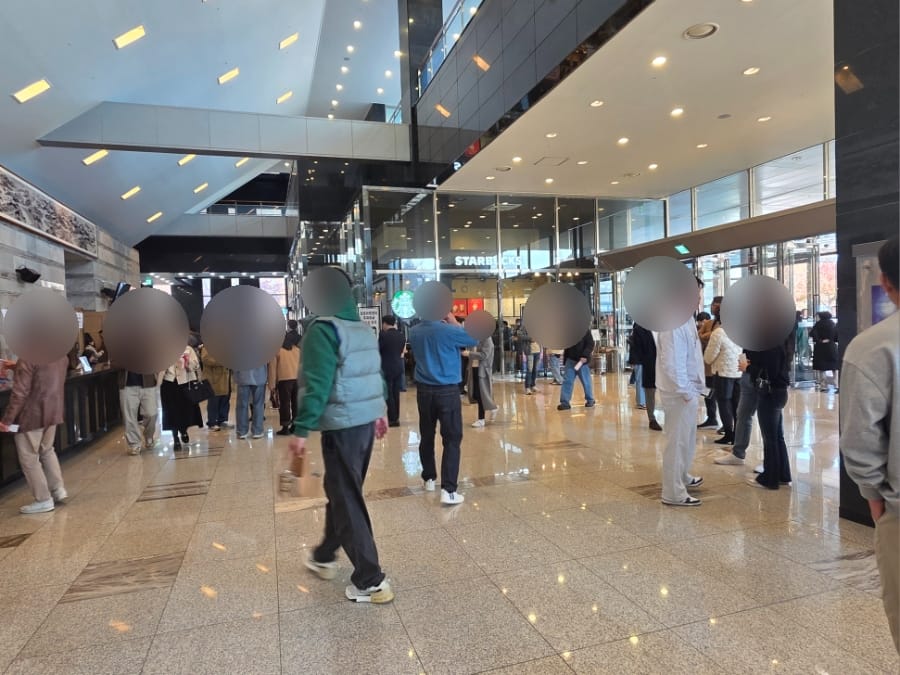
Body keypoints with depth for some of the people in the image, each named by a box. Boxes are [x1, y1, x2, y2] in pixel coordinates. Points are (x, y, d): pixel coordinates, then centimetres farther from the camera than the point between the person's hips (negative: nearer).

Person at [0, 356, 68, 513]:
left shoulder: (28, 357, -20)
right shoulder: (61, 355, 2)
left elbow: (20, 392, -20)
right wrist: (17, 367, 24)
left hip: (32, 414, -7)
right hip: (53, 410, 7)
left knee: (29, 458, 6)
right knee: (47, 450, 24)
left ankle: (44, 500, 11)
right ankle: (58, 489, 24)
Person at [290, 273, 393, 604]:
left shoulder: (323, 329, -14)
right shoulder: (364, 329, 11)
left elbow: (317, 384, -20)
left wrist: (301, 429, -17)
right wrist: (380, 411, 22)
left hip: (342, 425, -8)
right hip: (366, 421, 8)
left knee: (347, 500, 1)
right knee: (343, 492, 21)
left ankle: (369, 580, 7)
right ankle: (324, 556, 39)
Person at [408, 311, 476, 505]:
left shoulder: (414, 332, 0)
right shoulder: (448, 331, -16)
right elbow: (475, 339, -2)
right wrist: (454, 323, 4)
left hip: (424, 390, 5)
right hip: (447, 391, -5)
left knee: (426, 437, 17)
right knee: (452, 440, -2)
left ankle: (429, 479, 30)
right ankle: (448, 490, -7)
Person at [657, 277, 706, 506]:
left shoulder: (686, 318, 10)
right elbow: (672, 364, -27)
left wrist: (691, 389, 13)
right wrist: (686, 392, -19)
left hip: (688, 389, 10)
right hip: (680, 392, -10)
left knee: (687, 438, 23)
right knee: (678, 441, 0)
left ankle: (682, 477, 41)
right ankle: (673, 493, 10)